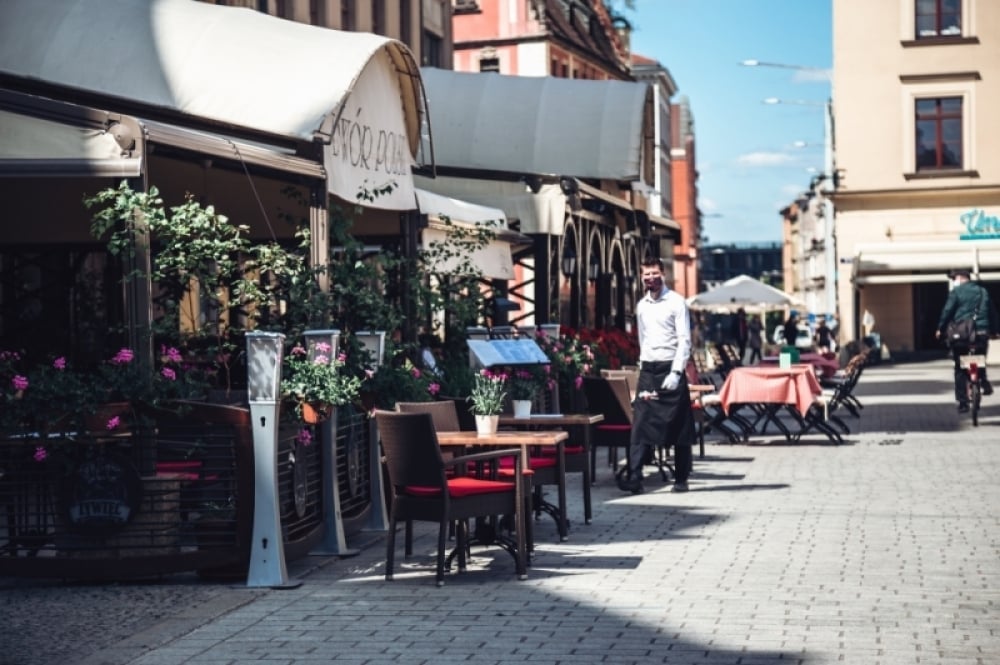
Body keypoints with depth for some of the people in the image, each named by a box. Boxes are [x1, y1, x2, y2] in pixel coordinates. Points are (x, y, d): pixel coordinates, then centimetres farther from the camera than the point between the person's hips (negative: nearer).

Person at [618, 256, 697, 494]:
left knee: (679, 427, 2)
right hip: (647, 369, 5)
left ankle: (681, 479, 11)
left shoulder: (676, 302, -5)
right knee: (640, 424, -5)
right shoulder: (641, 306, 13)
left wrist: (676, 372, -18)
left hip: (670, 368, -5)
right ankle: (634, 477, -10)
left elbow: (684, 340, -10)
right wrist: (644, 367, 12)